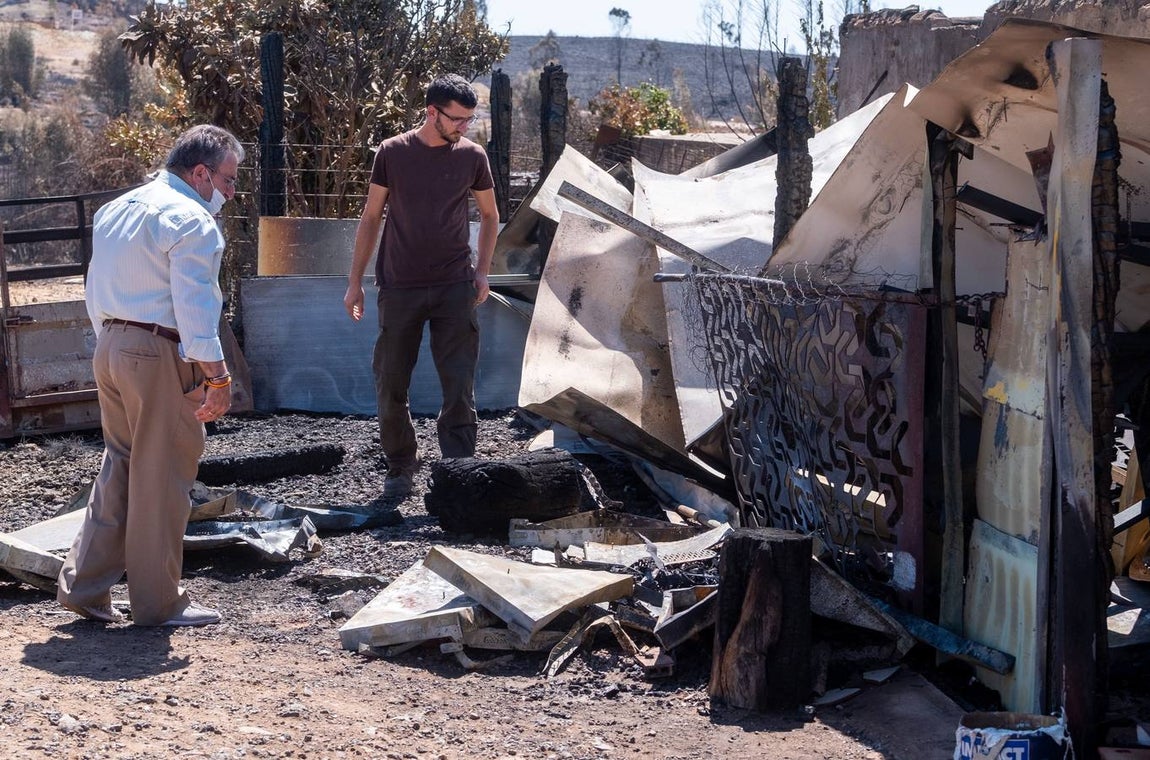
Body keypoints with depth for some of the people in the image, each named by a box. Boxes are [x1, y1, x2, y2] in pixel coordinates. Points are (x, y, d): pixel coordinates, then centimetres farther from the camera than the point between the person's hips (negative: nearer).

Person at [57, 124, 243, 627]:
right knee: (162, 481, 0)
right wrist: (217, 378, -16)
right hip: (161, 357, -8)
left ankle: (83, 587, 15)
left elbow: (97, 293, 19)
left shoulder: (114, 210, 17)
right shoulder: (190, 222, -12)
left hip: (109, 347, 9)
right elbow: (195, 308, -18)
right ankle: (157, 604, 7)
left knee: (118, 468, 16)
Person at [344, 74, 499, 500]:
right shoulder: (392, 153, 0)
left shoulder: (471, 156, 3)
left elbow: (489, 215, 16)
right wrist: (355, 281, 6)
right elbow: (371, 217, 7)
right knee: (390, 385, 5)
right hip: (399, 287, 0)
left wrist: (482, 269, 5)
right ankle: (400, 468, 21)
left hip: (455, 289, 0)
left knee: (460, 386, -4)